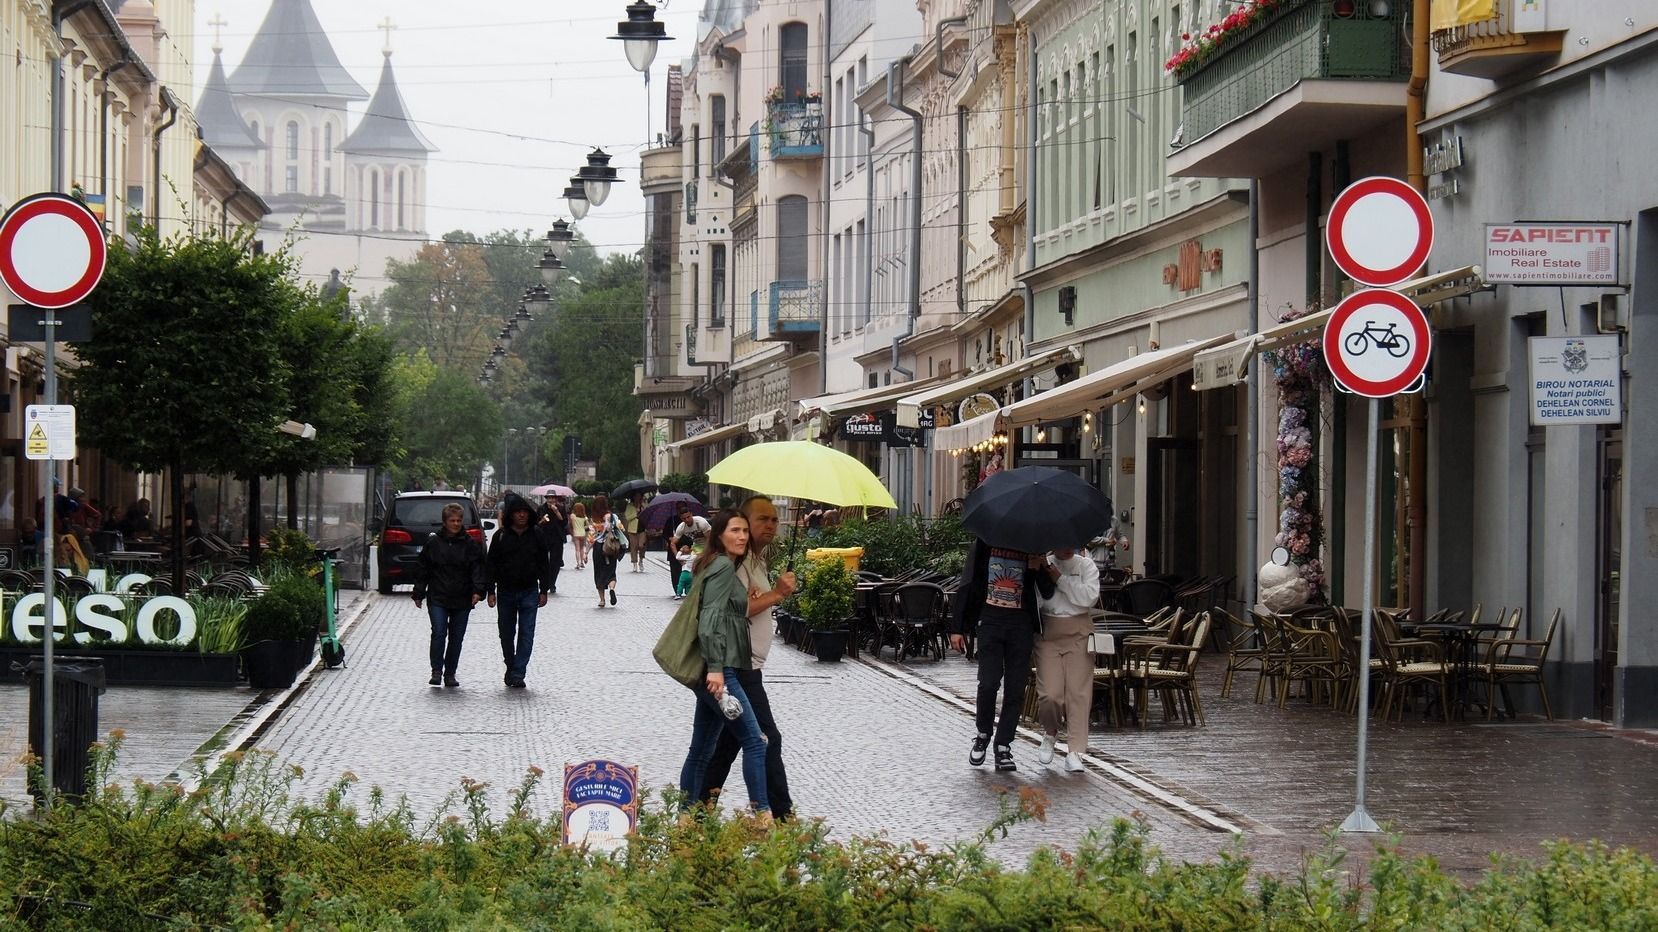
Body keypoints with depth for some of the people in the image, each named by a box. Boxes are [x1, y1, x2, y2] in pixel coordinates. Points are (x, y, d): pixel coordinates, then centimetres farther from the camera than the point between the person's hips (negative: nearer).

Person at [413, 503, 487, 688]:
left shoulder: (470, 544, 4)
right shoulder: (433, 542, 2)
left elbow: (477, 568, 1)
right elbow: (422, 569, 8)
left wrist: (478, 591, -14)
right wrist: (419, 594, 6)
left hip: (462, 600, 2)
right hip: (437, 598, -2)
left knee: (456, 638, 7)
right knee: (439, 633, -13)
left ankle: (450, 674, 16)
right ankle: (436, 671, -5)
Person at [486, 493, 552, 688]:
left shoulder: (537, 535, 2)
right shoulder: (501, 536, -1)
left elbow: (544, 565, 7)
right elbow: (491, 565, 1)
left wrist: (544, 591, 2)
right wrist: (491, 592, -4)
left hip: (529, 592, 0)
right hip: (506, 592, 0)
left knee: (526, 634, -7)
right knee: (507, 634, 10)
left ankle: (518, 674, -6)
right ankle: (510, 667, 28)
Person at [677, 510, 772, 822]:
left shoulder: (726, 567, 20)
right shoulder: (723, 566, -9)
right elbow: (710, 619, -18)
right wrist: (715, 668, -23)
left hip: (715, 670, 10)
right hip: (719, 669, -10)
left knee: (701, 750, 11)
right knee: (755, 740, -10)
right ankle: (762, 815, -11)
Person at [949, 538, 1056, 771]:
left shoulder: (1031, 549, 9)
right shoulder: (984, 545, 6)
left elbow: (1047, 593, 7)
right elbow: (968, 584, 7)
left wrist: (1038, 569, -13)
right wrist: (958, 627, 3)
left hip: (1021, 624, 2)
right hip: (990, 619, -1)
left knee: (1015, 689, 0)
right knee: (988, 682, -11)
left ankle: (1003, 748, 7)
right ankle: (983, 735, 13)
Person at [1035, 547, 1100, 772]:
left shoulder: (1086, 565, 6)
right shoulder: (1043, 565, 5)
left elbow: (1090, 597, -8)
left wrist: (1060, 580, -10)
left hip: (1078, 635, 0)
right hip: (1048, 635, 0)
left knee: (1078, 693, -5)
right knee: (1049, 694, -7)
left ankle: (1074, 752, -1)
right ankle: (1050, 733, 24)